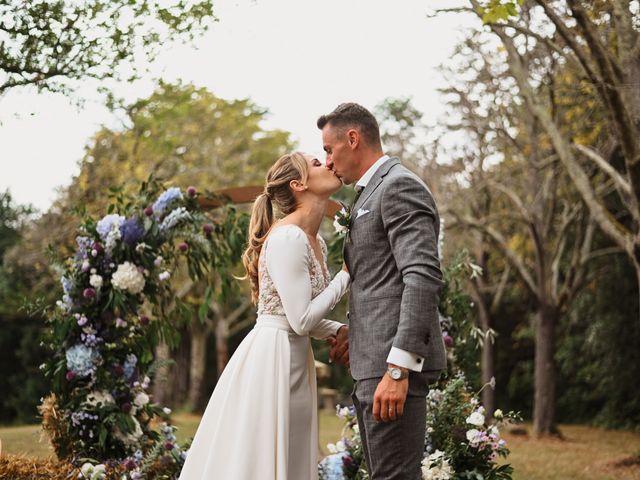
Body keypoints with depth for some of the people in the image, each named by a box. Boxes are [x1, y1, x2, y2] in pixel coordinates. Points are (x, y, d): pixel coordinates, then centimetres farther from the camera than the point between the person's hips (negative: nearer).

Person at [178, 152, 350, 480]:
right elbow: (301, 320, -18)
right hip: (270, 357, -9)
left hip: (296, 361, 9)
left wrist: (339, 330, 1)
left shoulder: (315, 241, 12)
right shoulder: (287, 238, -16)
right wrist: (346, 275, -9)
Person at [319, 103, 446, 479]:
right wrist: (357, 330, 19)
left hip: (394, 364, -10)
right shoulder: (374, 193, 21)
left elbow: (424, 278, -21)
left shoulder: (400, 186, -11)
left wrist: (398, 369, -26)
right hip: (375, 363, 10)